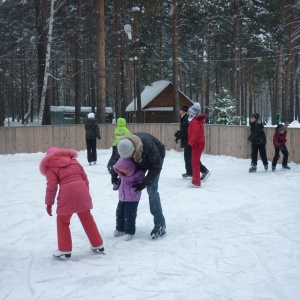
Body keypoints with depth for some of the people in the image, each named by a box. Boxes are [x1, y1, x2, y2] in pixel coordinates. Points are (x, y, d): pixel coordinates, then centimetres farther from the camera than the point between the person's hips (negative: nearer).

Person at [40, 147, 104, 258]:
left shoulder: (51, 167, 8)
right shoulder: (74, 161, 22)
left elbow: (52, 186, -1)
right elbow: (85, 177, 19)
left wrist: (49, 203, 3)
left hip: (67, 193, -5)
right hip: (81, 190, 5)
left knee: (62, 221, 13)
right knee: (87, 218, 18)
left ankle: (65, 249, 14)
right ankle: (98, 244, 25)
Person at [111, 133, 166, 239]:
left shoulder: (148, 146, -45)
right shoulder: (123, 146, -30)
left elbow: (156, 167, -31)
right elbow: (117, 159, -6)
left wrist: (145, 183, -34)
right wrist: (114, 174, -15)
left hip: (156, 158, -5)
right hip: (140, 160, 5)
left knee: (151, 190, -15)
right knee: (133, 184, 2)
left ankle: (160, 224, -11)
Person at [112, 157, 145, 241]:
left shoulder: (138, 173, -17)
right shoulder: (122, 174, 2)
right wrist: (116, 184, 5)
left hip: (132, 199, -7)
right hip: (122, 198, 7)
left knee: (129, 215, -5)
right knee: (119, 213, 14)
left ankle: (129, 232, 10)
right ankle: (120, 229, 33)